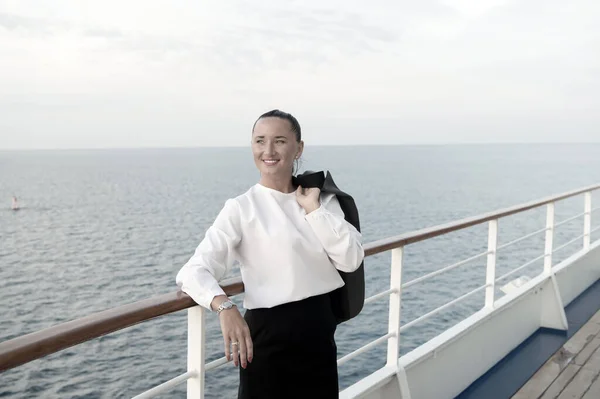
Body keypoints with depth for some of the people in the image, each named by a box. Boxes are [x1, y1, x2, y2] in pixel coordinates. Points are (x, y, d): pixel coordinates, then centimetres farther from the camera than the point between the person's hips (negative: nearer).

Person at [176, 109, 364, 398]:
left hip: (319, 332, 5)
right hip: (269, 335, -4)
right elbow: (194, 271, -18)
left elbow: (351, 260, -6)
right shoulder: (241, 208, -8)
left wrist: (313, 209, -10)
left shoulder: (322, 199, 5)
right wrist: (225, 307, -35)